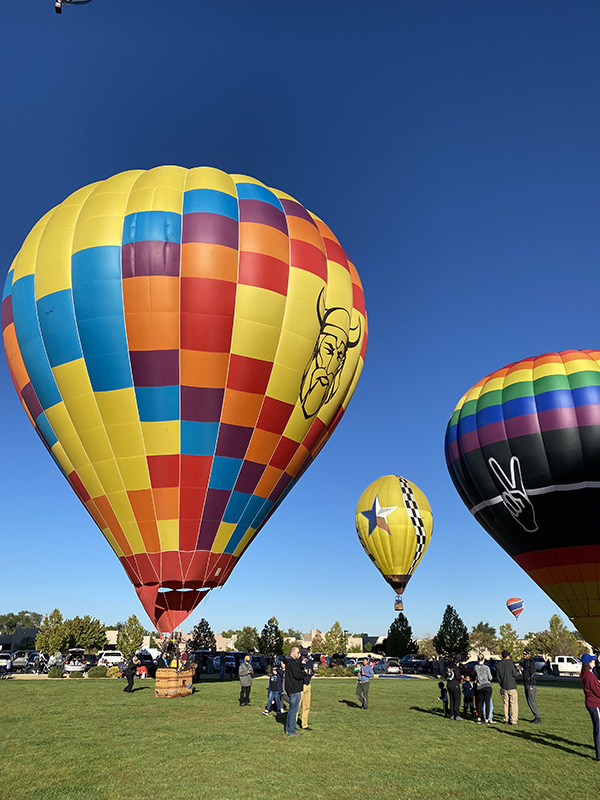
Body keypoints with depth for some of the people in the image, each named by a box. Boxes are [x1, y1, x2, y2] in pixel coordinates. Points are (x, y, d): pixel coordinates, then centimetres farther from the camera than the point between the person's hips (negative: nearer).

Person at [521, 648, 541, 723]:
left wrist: (531, 685, -20)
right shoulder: (525, 662, 15)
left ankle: (537, 718, -2)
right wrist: (524, 684, 18)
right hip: (526, 685, 9)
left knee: (532, 701, -9)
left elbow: (533, 674, -18)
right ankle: (536, 717, 17)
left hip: (531, 685, -9)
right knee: (529, 702, 11)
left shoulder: (531, 662, -14)